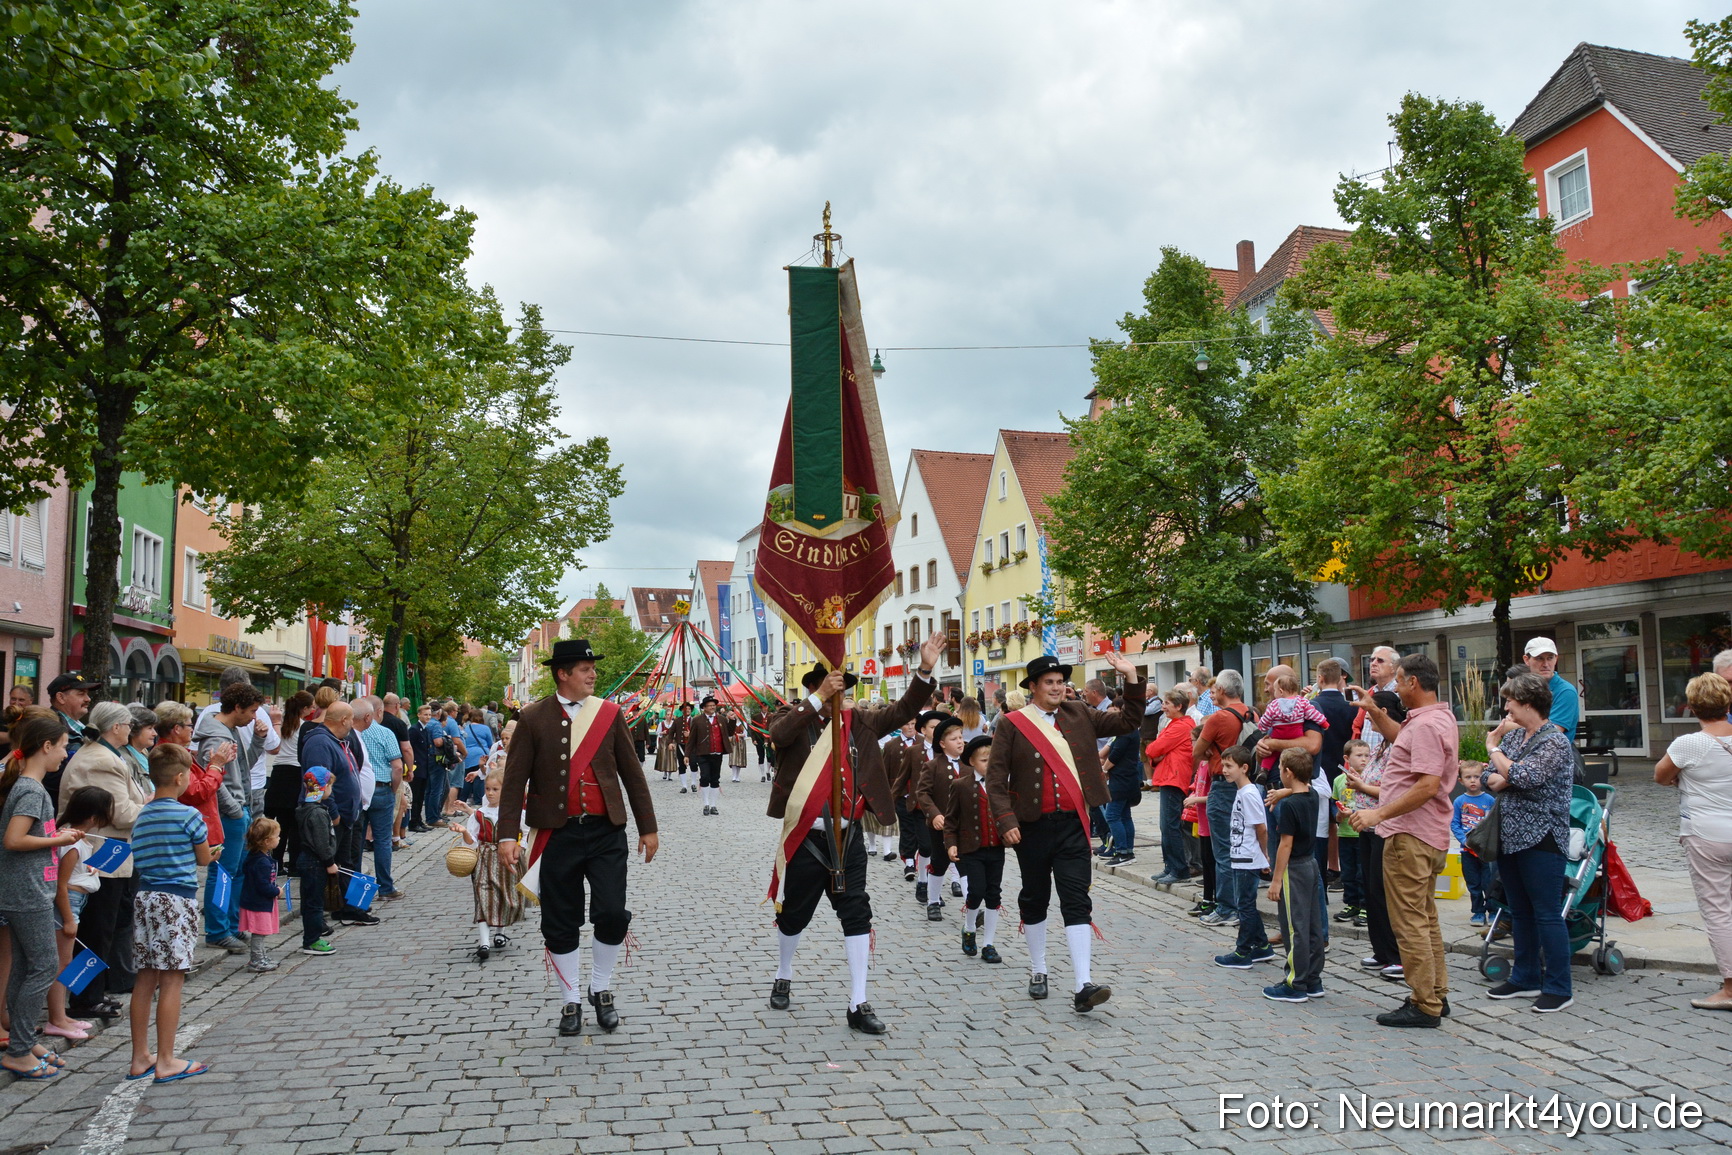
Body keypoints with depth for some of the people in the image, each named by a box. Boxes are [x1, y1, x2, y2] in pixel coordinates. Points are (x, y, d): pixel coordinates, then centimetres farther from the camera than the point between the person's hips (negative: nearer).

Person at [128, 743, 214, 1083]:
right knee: (171, 981, -2)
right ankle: (166, 1062, 3)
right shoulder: (187, 815, -10)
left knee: (146, 979, 11)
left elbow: (140, 859, 12)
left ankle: (140, 1058, 18)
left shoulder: (141, 816, 9)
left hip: (145, 898, 7)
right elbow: (205, 859, 0)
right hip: (177, 899, -7)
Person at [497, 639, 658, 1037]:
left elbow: (632, 772, 7)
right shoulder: (533, 719, -1)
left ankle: (601, 990, 20)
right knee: (560, 923, 6)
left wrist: (648, 827, 7)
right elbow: (515, 779, -2)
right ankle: (570, 1001, 24)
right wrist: (508, 835, -10)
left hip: (606, 830, 1)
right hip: (558, 834, -1)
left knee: (612, 914, -4)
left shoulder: (609, 713, 4)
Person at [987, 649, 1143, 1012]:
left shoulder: (1079, 716, 8)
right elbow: (996, 778, -5)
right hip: (1032, 826, -1)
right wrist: (1006, 821, -14)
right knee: (1034, 899, 13)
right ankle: (1038, 972, 30)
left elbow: (1128, 722, 10)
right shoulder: (1011, 724, -3)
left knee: (1076, 900, -5)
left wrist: (1131, 679, -1)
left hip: (1072, 825, 2)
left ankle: (1082, 986, -8)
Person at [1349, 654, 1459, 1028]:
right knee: (1426, 920, 18)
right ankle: (1436, 996, 26)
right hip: (1430, 834, 11)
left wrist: (1379, 814, -25)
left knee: (1409, 922, -5)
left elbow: (1427, 786, -28)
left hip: (1410, 836, -11)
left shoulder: (1425, 724, -20)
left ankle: (1423, 1006, 0)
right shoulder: (1441, 717, 15)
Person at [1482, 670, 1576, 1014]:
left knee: (1546, 913, -3)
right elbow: (1490, 778, 12)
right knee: (1519, 912, 14)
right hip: (1509, 836, 8)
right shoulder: (1513, 737, 12)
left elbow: (1525, 777, -23)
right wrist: (1503, 780, -10)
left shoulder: (1555, 741, -11)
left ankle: (1558, 987, 5)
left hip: (1540, 839, -8)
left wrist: (1496, 753, -7)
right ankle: (1525, 979, 24)